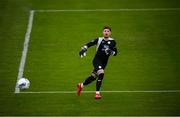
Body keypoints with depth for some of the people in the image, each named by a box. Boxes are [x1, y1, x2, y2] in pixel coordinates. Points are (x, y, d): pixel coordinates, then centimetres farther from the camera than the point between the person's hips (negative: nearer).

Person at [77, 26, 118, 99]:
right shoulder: (99, 40, -4)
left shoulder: (112, 42, 2)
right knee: (101, 74, -27)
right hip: (97, 60, -4)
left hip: (104, 63, 4)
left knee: (93, 77, 13)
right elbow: (90, 44, 1)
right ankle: (97, 93, -21)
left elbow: (115, 52, 4)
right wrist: (83, 49, -13)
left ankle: (81, 85, 38)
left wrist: (110, 52, -16)